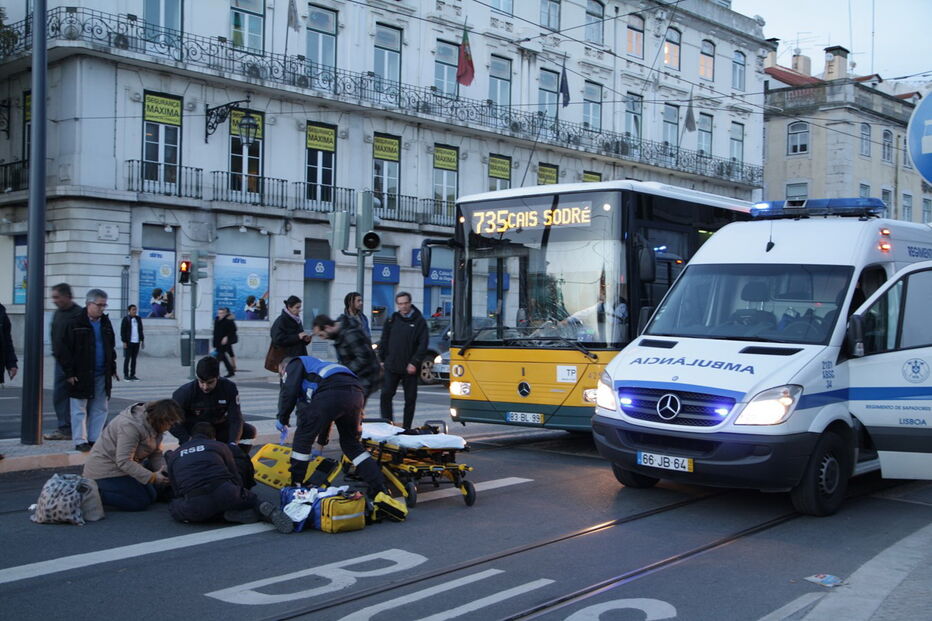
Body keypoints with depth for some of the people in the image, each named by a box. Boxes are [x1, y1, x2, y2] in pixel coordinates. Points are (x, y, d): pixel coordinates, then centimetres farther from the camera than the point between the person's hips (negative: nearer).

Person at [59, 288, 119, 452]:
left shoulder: (105, 323, 11)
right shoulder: (76, 324, -7)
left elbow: (111, 348, 20)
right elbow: (64, 349, -8)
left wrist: (112, 369, 15)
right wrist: (69, 372, -12)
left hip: (102, 375, 6)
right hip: (81, 375, -5)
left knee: (100, 409, 8)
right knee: (80, 409, 0)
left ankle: (94, 439, 16)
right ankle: (80, 441, 6)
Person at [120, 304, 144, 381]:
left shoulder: (138, 319, 11)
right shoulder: (126, 319, -4)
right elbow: (122, 331, -6)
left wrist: (142, 340, 13)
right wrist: (124, 342, -12)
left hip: (136, 342, 5)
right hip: (129, 342, -5)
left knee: (134, 359, 8)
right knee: (127, 358, 1)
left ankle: (132, 375, 13)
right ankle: (126, 375, 6)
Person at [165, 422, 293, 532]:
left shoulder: (173, 456, 27)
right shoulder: (220, 446, 23)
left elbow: (177, 491, 27)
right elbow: (236, 479, 22)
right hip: (227, 495, 2)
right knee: (252, 499, 30)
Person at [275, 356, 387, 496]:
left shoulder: (294, 364, 24)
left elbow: (289, 392, 4)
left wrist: (282, 419, 18)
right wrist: (320, 444, 48)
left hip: (332, 392, -8)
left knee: (303, 436, 9)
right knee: (351, 443, 20)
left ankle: (294, 485, 15)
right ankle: (380, 489, 12)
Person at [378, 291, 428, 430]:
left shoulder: (419, 321, -1)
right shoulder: (392, 320, 8)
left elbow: (423, 344, -6)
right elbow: (384, 341, 12)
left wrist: (414, 363, -13)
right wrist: (382, 360, 5)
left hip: (410, 368, -2)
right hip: (391, 366, 2)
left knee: (410, 399, 4)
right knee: (386, 395, -5)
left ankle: (407, 428, 13)